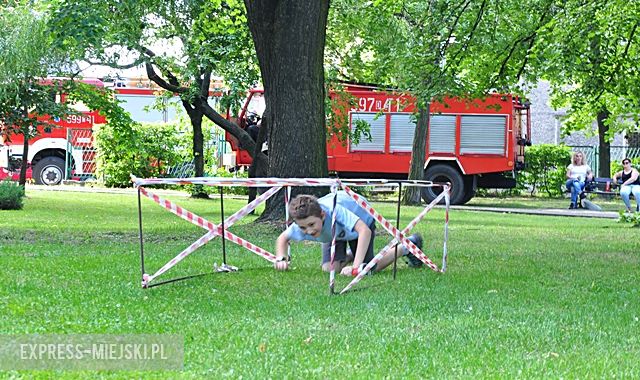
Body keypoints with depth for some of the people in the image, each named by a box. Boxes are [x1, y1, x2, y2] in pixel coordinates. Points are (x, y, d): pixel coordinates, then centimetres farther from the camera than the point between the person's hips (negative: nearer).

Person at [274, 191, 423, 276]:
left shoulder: (334, 210, -48)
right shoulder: (301, 224, -33)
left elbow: (365, 231, -54)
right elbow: (283, 238, -12)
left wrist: (356, 266, -58)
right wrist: (281, 259, -32)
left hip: (362, 219, -4)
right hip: (334, 231, 4)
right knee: (329, 269, -11)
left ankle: (406, 247, 21)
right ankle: (346, 257, 26)